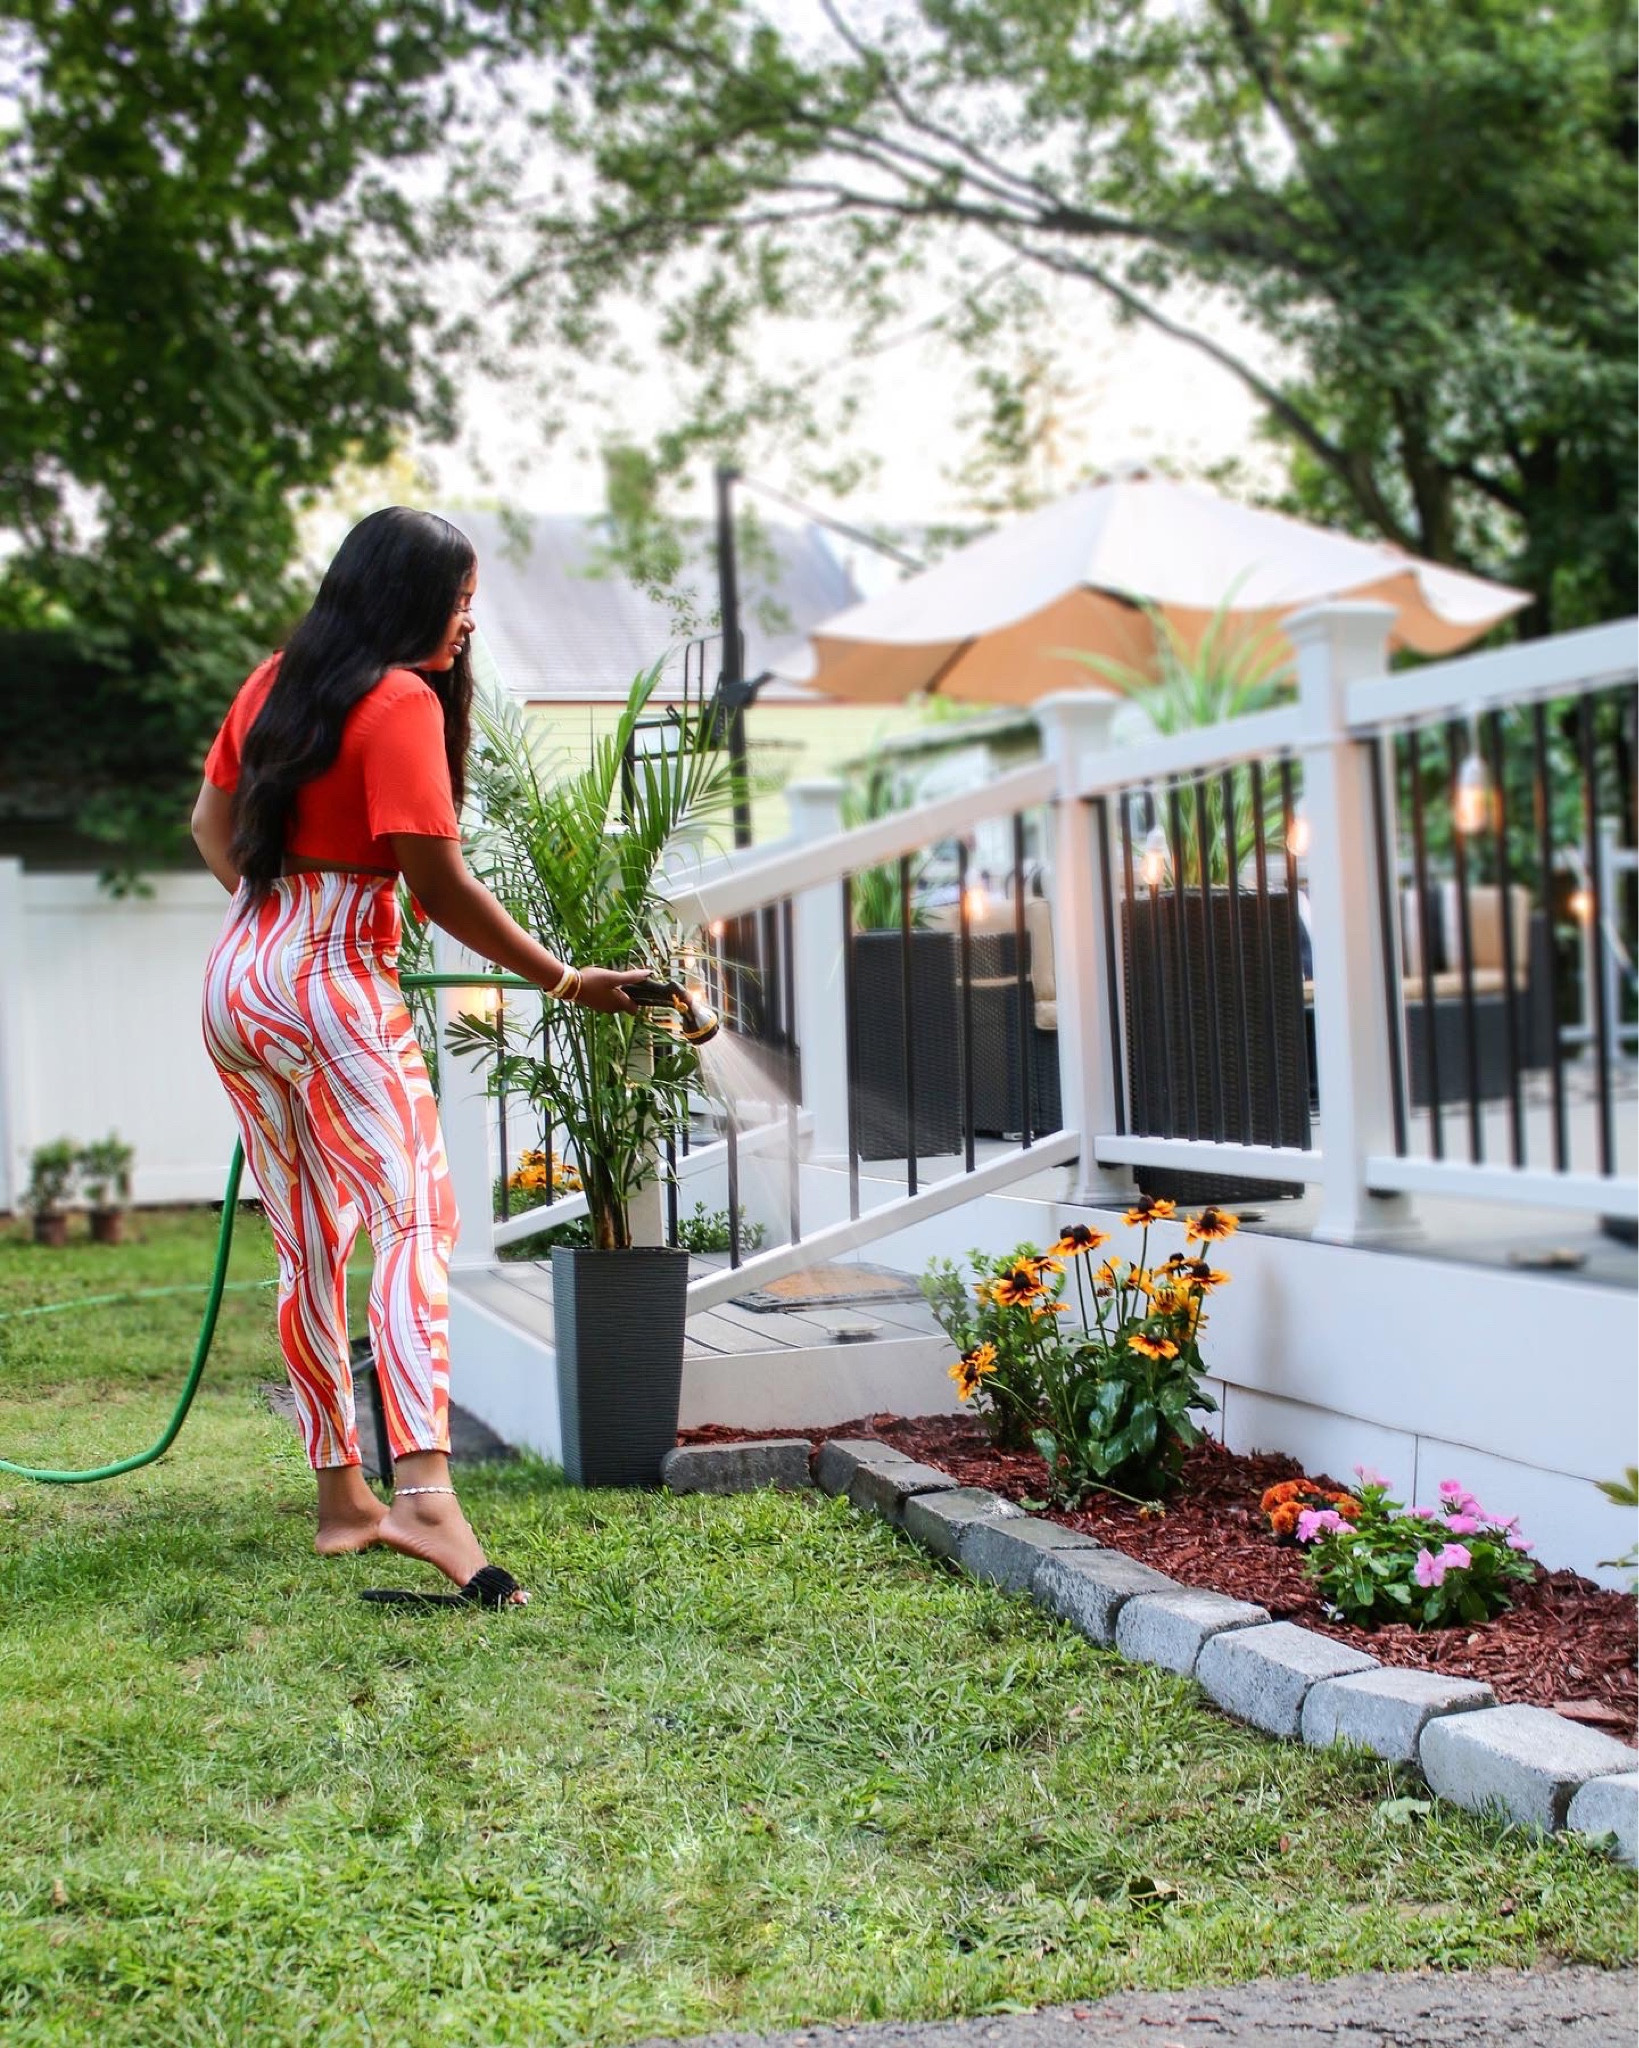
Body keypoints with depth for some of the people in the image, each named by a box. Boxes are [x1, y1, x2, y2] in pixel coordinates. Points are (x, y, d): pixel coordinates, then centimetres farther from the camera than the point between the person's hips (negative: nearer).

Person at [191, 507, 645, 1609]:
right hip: (334, 985, -9)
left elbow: (213, 826, 22)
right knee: (414, 1216, -18)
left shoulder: (275, 682, 13)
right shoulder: (402, 702, -11)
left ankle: (340, 1494, 19)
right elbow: (442, 887, -14)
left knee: (309, 1247, 13)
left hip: (237, 980, 9)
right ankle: (424, 1493, -34)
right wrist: (565, 979, -7)